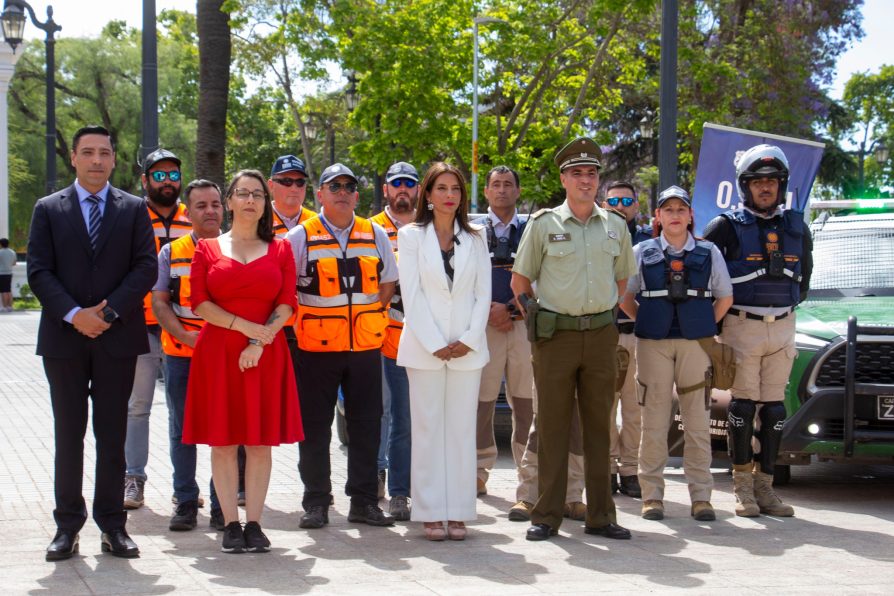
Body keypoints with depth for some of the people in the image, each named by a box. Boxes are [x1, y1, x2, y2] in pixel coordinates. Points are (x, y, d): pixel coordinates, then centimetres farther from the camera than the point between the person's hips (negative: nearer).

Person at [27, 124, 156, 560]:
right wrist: (73, 314, -14)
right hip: (64, 338, 0)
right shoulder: (48, 209, 7)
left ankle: (112, 524, 11)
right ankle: (67, 525, 11)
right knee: (68, 434, 5)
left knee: (113, 435, 5)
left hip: (118, 337, 0)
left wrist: (109, 312, -12)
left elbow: (146, 267, -1)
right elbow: (38, 271, -1)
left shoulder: (134, 209, 7)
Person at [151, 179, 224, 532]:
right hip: (180, 355, 1)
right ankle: (185, 502, 15)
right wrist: (183, 334, -11)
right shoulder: (171, 253, 8)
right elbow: (159, 302, 4)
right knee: (182, 431, 6)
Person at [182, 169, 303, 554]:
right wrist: (245, 326, -13)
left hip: (266, 356, 1)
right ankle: (231, 525, 6)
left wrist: (259, 343, -12)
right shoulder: (207, 248, 8)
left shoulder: (280, 250, 10)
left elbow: (286, 305, 2)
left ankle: (254, 524, 6)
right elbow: (199, 303, -1)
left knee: (260, 441, 1)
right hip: (218, 354, 0)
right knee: (223, 441, 0)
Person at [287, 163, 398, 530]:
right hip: (316, 347, -2)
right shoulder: (301, 237, 0)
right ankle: (316, 503, 11)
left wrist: (366, 317, 6)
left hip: (366, 346, 3)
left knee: (366, 425, 5)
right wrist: (303, 321, -3)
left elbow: (387, 283, 16)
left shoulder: (375, 235, 9)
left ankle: (364, 501, 14)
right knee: (315, 427, 2)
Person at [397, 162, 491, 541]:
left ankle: (458, 512, 7)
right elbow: (411, 294, -3)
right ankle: (431, 513, 4)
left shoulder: (475, 238, 11)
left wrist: (469, 339, -7)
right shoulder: (411, 236, 4)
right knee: (428, 428, 0)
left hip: (467, 349, 2)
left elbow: (483, 294, 7)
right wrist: (435, 344, -11)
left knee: (462, 429, 3)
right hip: (424, 348, -2)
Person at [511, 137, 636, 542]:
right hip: (555, 336, -3)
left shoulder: (615, 227, 9)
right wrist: (538, 322, 2)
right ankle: (547, 516, 5)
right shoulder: (544, 224, 0)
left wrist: (606, 315, 13)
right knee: (552, 427, 0)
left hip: (601, 336, 3)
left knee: (599, 426, 6)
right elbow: (520, 280, 6)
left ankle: (600, 516, 13)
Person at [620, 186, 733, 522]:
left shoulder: (709, 253, 9)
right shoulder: (642, 252, 8)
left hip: (696, 343, 0)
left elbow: (725, 297, 14)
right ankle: (652, 495, 6)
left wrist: (706, 326, 6)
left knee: (698, 424, 1)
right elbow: (625, 296, 13)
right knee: (654, 424, 1)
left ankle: (701, 496, 6)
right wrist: (645, 323, 4)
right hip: (653, 344, 0)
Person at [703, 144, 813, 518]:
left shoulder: (796, 227, 10)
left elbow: (804, 277, 23)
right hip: (741, 327, -4)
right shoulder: (728, 226, -4)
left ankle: (764, 485, 12)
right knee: (743, 405, -3)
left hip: (782, 328, 4)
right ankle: (743, 487, 3)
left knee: (774, 408, 5)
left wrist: (787, 306, 15)